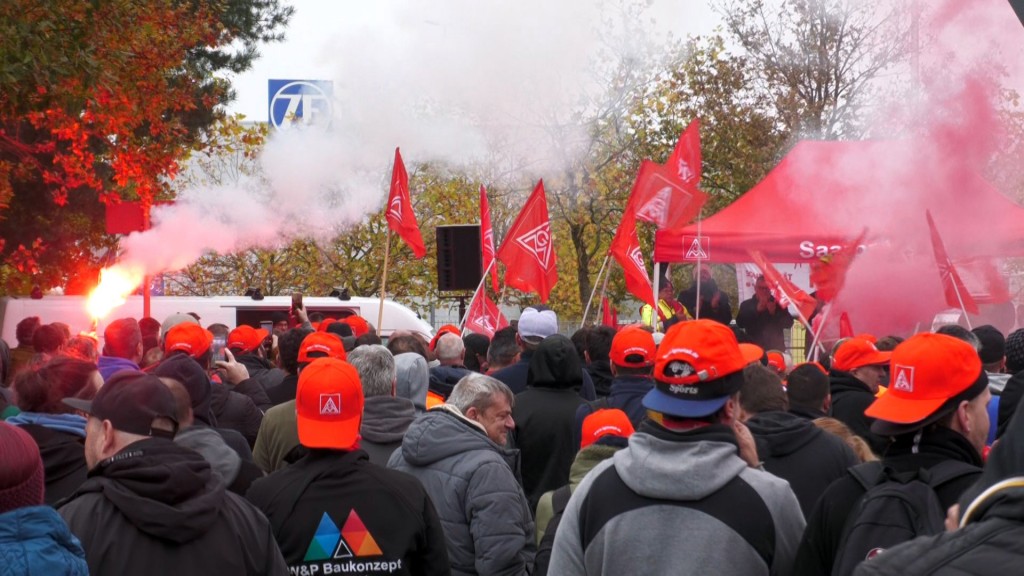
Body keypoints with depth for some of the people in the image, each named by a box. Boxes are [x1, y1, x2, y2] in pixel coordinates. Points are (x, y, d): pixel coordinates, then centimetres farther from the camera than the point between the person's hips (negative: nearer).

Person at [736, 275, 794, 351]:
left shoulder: (778, 304, 8)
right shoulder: (746, 305, 7)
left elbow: (789, 323, 2)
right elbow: (740, 323, -7)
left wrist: (774, 312, -14)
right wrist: (757, 310, -16)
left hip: (776, 349, 1)